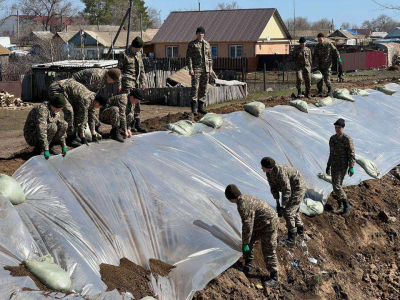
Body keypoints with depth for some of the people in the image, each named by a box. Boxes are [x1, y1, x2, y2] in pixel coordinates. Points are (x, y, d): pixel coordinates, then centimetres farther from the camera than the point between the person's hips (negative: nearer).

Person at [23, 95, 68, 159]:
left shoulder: (57, 112, -3)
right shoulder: (42, 110, -29)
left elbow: (62, 129, 2)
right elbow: (41, 130, -38)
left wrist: (64, 147, -5)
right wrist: (45, 150, -44)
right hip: (32, 136, -8)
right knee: (52, 127, -32)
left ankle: (49, 146, 3)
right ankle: (38, 149, -15)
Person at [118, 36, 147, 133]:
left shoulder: (139, 54, 14)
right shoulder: (125, 55, -7)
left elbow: (141, 69, 22)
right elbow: (119, 69, -6)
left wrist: (142, 82, 20)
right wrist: (119, 83, -10)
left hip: (136, 82, 7)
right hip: (127, 82, -7)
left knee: (137, 103, 9)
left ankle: (137, 125, 15)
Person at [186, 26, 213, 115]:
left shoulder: (207, 44, 13)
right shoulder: (192, 44, 0)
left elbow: (210, 57, 16)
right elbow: (188, 57, -5)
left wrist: (210, 68, 6)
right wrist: (190, 69, -13)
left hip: (205, 70, 5)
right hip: (196, 69, -5)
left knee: (203, 88, 6)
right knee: (195, 88, -10)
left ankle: (200, 107, 14)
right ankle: (193, 108, -11)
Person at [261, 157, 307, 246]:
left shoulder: (280, 172, -35)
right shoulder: (269, 173, -5)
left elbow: (287, 190, -32)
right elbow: (273, 187, 6)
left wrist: (283, 206, -29)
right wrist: (277, 203, 6)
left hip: (298, 189, -10)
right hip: (292, 189, 10)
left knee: (288, 212, -14)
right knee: (294, 210, 24)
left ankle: (291, 239, -9)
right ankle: (300, 231, 43)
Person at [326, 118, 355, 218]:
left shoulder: (347, 139, -12)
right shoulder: (332, 138, 9)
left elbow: (352, 154, -13)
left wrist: (351, 168, -19)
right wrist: (328, 166, 19)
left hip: (343, 166, -7)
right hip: (334, 165, 7)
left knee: (337, 186, -15)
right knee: (336, 187, 7)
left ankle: (347, 206, -4)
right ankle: (340, 207, 16)